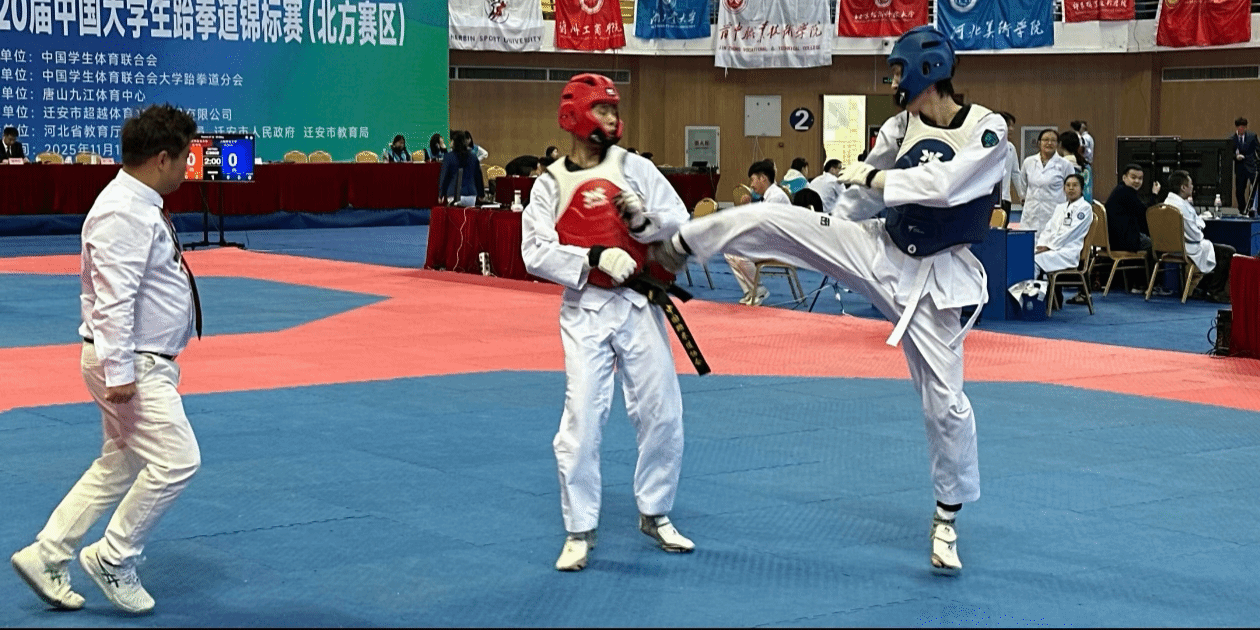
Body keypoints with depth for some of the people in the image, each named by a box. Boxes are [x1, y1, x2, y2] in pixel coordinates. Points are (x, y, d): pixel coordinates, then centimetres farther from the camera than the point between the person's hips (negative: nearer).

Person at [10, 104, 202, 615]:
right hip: (129, 366, -11)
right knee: (176, 459, -10)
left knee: (122, 465, 16)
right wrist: (118, 372, -27)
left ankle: (46, 556, 22)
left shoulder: (139, 205, 12)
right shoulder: (125, 213, -21)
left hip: (144, 361, 11)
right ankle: (112, 558, 5)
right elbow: (114, 298, -26)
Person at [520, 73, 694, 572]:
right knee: (581, 419, -5)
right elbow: (537, 253, -7)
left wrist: (643, 218, -18)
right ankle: (580, 531, 9)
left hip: (638, 305, 2)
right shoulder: (550, 184, 0)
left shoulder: (634, 168, 3)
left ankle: (655, 515, 26)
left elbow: (679, 222, 2)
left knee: (661, 412, 6)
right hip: (586, 310, -2)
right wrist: (595, 257, -20)